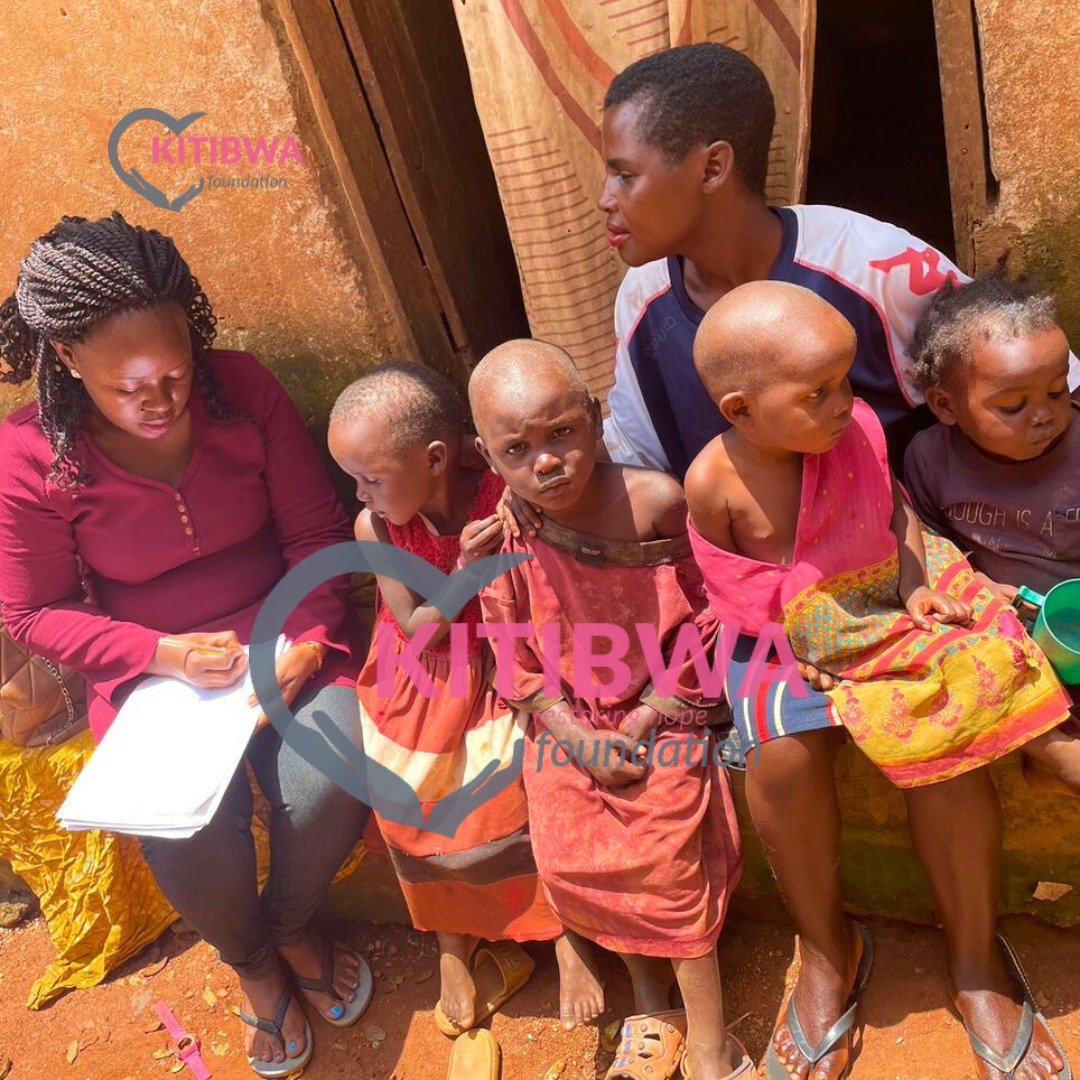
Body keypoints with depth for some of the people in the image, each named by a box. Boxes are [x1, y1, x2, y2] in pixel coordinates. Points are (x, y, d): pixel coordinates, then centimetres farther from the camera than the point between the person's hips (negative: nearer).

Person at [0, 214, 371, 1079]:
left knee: (328, 788, -24)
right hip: (152, 671, -1)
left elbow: (316, 530, -3)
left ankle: (292, 927, 16)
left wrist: (308, 636, -18)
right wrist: (162, 653, -18)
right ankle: (251, 961, 17)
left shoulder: (244, 389, -10)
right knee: (187, 836, -24)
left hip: (281, 642, 1)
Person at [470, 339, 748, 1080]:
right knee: (568, 859, -6)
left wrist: (650, 711, -12)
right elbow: (515, 661, -3)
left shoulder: (655, 501, -16)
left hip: (657, 711, -2)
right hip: (568, 721, 3)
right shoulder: (501, 540, -11)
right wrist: (580, 739, -10)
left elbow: (699, 616, -7)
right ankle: (652, 1004, 22)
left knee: (664, 850, -13)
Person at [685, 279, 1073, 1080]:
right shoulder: (712, 482, -17)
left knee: (942, 736, -20)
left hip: (890, 603, 2)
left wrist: (914, 579, -5)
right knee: (785, 752, -26)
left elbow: (895, 501, 8)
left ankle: (976, 958, 5)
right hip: (792, 638, -2)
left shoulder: (857, 427, -10)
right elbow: (725, 590, -4)